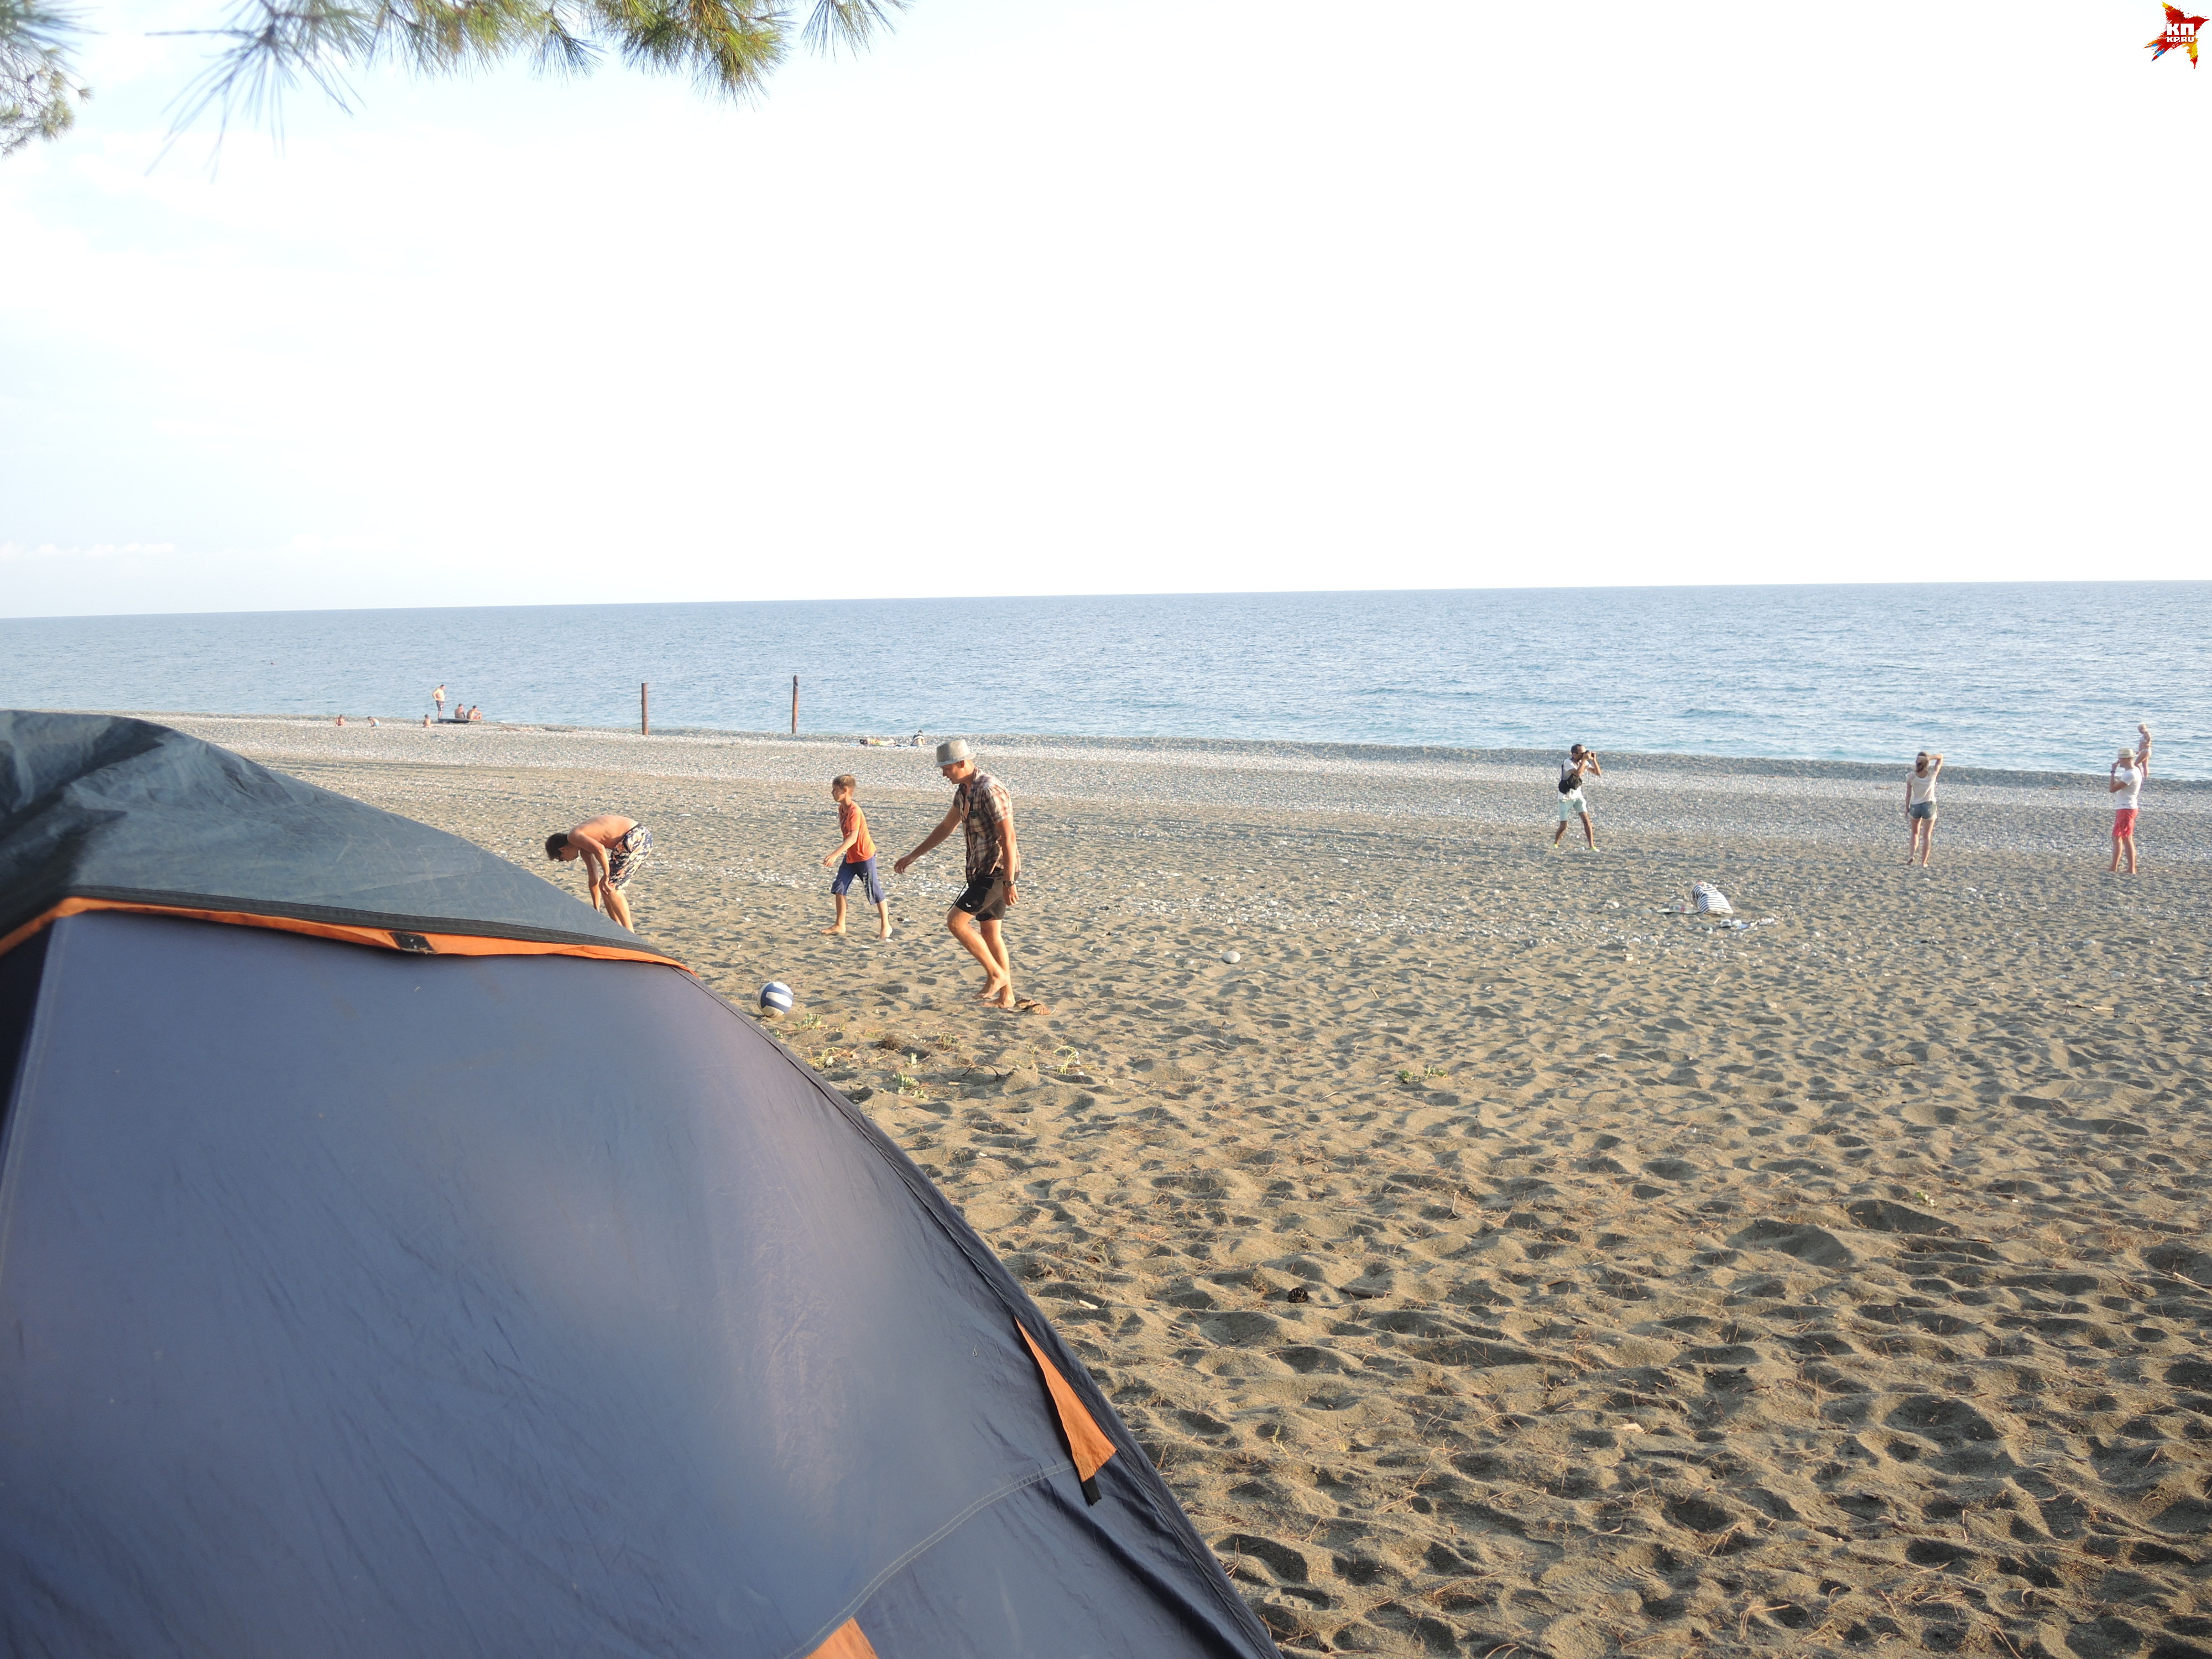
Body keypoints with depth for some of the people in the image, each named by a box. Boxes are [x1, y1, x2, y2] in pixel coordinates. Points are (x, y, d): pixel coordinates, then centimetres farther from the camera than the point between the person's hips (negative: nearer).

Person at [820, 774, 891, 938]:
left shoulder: (855, 811, -26)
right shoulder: (842, 809, 3)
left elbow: (853, 837, -36)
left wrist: (835, 855, -44)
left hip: (865, 855, -9)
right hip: (850, 856, 9)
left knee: (874, 890, 1)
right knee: (839, 888, 5)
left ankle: (886, 926, 14)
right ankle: (840, 925, 14)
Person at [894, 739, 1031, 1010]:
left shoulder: (990, 791, -20)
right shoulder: (963, 791, 10)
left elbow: (1007, 838, -23)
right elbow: (945, 828, 23)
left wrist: (1009, 883, -24)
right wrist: (911, 857, 25)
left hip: (997, 870, -10)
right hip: (982, 870, 10)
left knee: (956, 921, -11)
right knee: (989, 932, 11)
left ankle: (996, 975, -1)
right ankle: (1006, 997, 17)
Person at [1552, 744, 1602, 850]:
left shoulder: (1584, 762, -2)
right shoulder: (1568, 762, -21)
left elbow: (1598, 773, -4)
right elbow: (1578, 773, -38)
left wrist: (1594, 760, -15)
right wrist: (1585, 759, -32)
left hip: (1577, 796, 5)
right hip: (1565, 798, -5)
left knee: (1586, 819, -12)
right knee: (1564, 826, -2)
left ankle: (1592, 846, -10)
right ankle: (1555, 844, 24)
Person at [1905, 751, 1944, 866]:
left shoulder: (1911, 776, -11)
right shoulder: (1932, 774, -12)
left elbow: (1908, 795, -6)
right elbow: (1941, 757, -2)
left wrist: (1907, 808, 6)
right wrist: (1930, 758, -20)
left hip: (1915, 806, 1)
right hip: (1929, 806, -1)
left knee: (1915, 833, 21)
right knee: (1927, 836, 10)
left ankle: (1912, 853, -2)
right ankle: (1924, 863, 11)